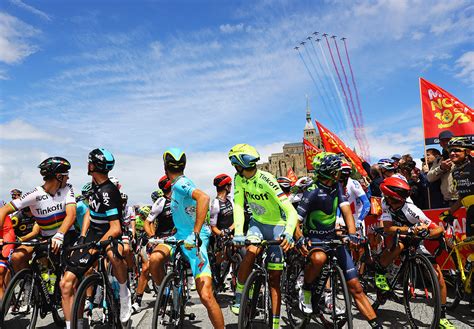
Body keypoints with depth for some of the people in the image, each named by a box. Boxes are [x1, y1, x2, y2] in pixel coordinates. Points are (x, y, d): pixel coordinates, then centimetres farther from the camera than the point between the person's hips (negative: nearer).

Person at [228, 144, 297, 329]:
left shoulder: (267, 180, -28)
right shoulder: (239, 179, -11)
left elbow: (291, 211, -34)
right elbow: (238, 206, -16)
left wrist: (288, 233, -51)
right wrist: (238, 232, -31)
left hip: (276, 226, -3)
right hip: (257, 223, 3)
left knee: (274, 278, 0)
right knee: (251, 252, -30)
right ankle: (239, 297, -10)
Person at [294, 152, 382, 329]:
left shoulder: (337, 187, -2)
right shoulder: (312, 193, -20)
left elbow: (346, 210, -9)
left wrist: (352, 234, -25)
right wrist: (300, 240, -38)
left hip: (333, 238, 5)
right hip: (314, 239, -5)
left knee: (355, 287, 1)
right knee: (319, 258, -41)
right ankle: (305, 291, -13)